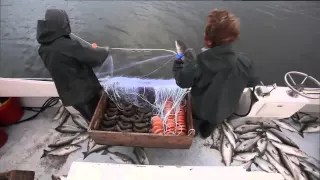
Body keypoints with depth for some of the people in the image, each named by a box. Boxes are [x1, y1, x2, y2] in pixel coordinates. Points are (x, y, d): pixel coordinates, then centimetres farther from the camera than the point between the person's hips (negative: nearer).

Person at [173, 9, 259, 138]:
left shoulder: (198, 63, -34)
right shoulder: (244, 62, -27)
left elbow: (182, 81, -15)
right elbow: (252, 82, -7)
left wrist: (178, 62, -1)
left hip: (200, 110, 0)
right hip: (225, 111, 0)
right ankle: (209, 123, 23)